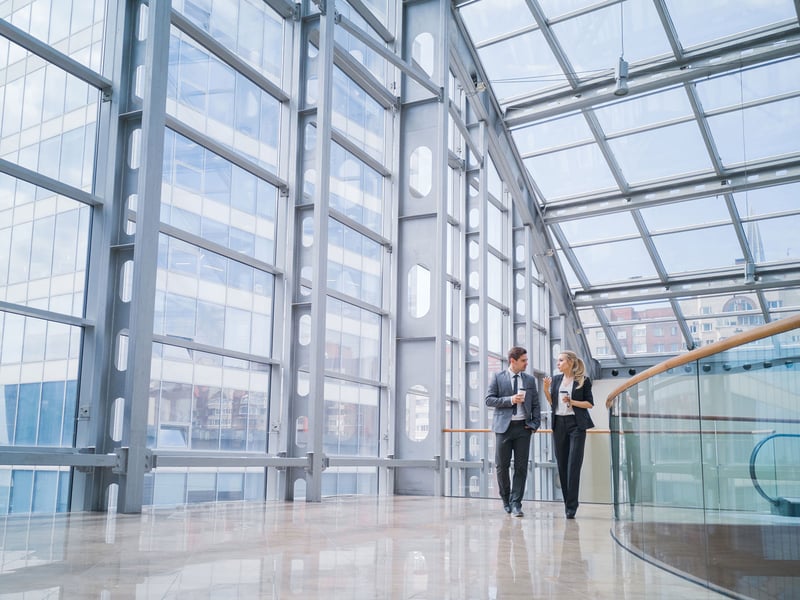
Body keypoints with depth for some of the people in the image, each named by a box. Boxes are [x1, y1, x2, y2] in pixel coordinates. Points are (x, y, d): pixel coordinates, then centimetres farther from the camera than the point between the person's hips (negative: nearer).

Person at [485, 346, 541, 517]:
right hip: (504, 426, -2)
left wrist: (535, 424, -1)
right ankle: (506, 499, 23)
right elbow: (489, 399, -4)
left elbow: (535, 405, 12)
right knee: (502, 466, 3)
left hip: (523, 427, 2)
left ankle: (516, 503, 4)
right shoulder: (498, 377, 2)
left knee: (521, 467, -2)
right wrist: (510, 400, -15)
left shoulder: (530, 380, 11)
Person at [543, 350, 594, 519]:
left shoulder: (583, 380, -3)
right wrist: (546, 389, -5)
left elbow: (590, 403, -1)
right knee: (562, 464, 6)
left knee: (574, 465, -8)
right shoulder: (555, 379, 10)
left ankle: (571, 506, -6)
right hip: (559, 423, 5)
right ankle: (567, 501, 16)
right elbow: (552, 402, 11)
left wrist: (572, 402, -15)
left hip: (576, 424, -5)